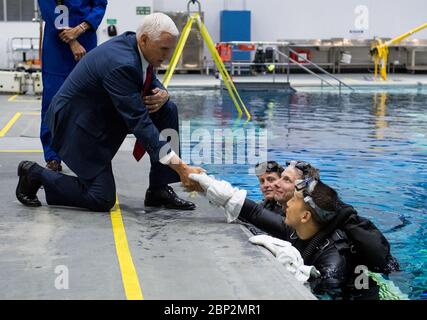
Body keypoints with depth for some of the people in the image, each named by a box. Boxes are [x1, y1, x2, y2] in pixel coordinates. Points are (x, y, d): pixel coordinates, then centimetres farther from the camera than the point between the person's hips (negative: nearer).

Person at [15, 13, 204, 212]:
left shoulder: (135, 46, -6)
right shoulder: (120, 64, -33)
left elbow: (152, 83, 12)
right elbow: (139, 122, -34)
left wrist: (162, 94, -16)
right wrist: (180, 167, -35)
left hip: (105, 112, 9)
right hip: (78, 122, -9)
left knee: (167, 110, -6)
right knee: (102, 200, -8)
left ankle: (159, 190, 1)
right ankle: (35, 174, 10)